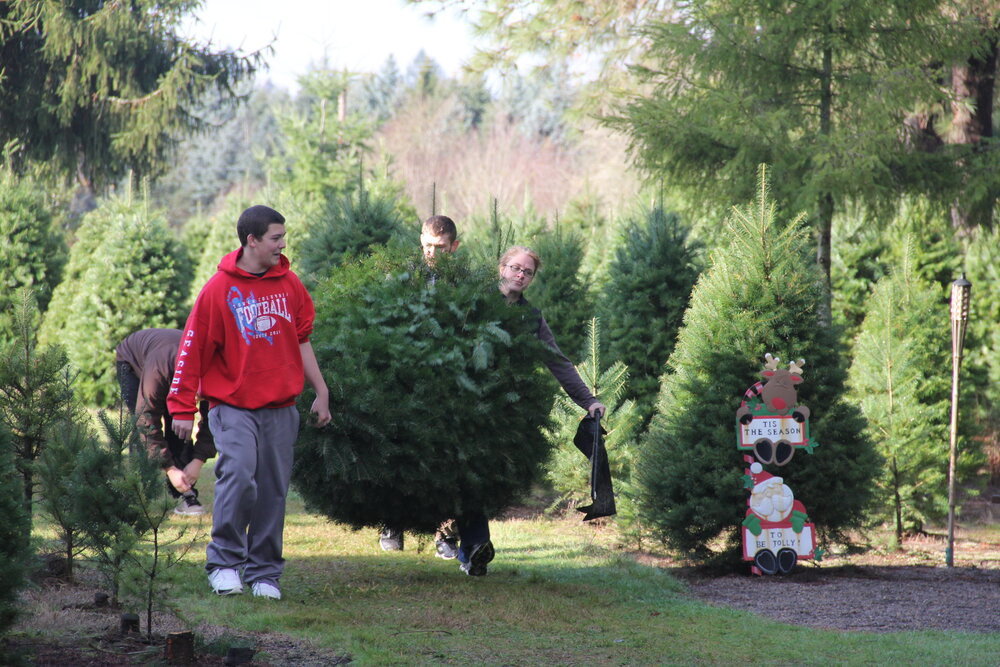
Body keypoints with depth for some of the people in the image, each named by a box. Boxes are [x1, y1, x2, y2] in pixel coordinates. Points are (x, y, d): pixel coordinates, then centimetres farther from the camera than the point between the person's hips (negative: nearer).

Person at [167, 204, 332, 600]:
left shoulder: (289, 284, 8)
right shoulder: (219, 289, -6)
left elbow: (301, 341, 19)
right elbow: (193, 349, -4)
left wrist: (321, 393, 19)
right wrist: (182, 408, -5)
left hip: (280, 410, 4)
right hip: (234, 406, -4)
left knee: (274, 491, 3)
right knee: (239, 475, -22)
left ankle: (264, 573, 13)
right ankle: (224, 562, -9)